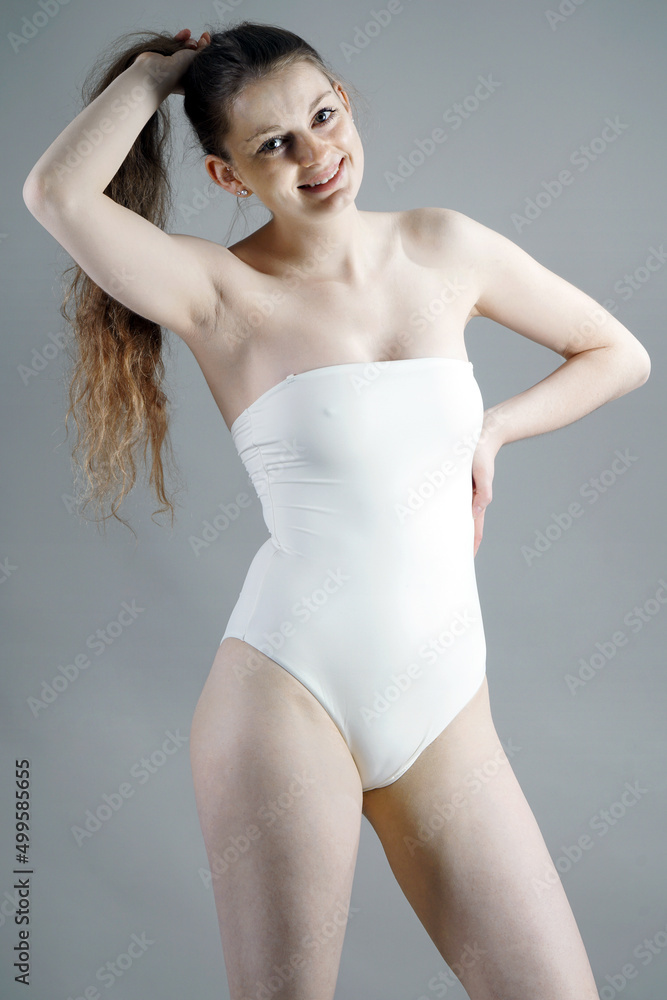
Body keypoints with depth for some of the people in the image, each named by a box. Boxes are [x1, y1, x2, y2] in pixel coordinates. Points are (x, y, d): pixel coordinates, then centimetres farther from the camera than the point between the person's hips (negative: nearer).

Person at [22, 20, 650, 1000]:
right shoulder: (222, 292, -4)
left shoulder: (444, 248, 7)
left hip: (448, 711, 4)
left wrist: (492, 430, 4)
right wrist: (159, 66, -5)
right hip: (289, 691, -3)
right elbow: (57, 193, -22)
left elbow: (618, 353, 17)